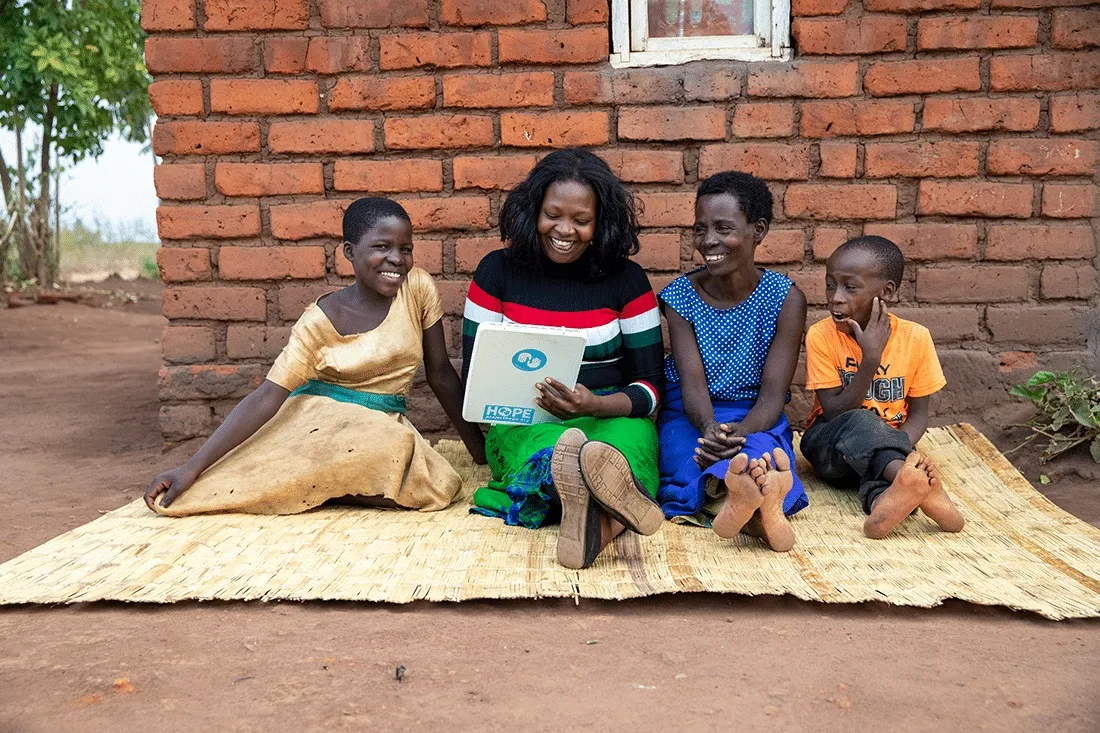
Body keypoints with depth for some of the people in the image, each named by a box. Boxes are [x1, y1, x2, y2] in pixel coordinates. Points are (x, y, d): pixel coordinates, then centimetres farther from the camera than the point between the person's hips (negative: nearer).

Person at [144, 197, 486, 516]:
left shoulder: (419, 288, -2)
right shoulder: (319, 322, -8)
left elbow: (440, 373, 7)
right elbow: (267, 396, -12)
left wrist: (478, 445, 9)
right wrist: (192, 468, -20)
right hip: (320, 420, -4)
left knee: (437, 488, -30)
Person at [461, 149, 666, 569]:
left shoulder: (625, 279, 4)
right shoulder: (498, 271, 4)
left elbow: (650, 384, 3)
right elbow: (473, 376, 6)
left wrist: (595, 405, -19)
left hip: (613, 419, 1)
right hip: (523, 423, -1)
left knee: (630, 440, -38)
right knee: (550, 448, -39)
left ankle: (596, 520, -69)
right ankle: (611, 508, -71)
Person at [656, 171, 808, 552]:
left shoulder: (786, 298, -4)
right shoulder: (679, 296, -1)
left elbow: (773, 394, -10)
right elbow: (692, 383, -12)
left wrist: (740, 431, -33)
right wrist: (710, 429, -35)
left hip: (754, 419, 0)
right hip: (691, 417, 1)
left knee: (757, 450, -38)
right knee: (692, 458, -36)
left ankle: (735, 500, -68)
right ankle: (757, 511, -64)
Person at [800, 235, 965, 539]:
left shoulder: (915, 337, -7)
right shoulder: (821, 335, -11)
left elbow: (918, 413, -2)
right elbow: (835, 414, -16)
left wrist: (898, 450, -23)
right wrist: (870, 359, -26)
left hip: (890, 445, 2)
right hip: (831, 445, -2)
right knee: (859, 423, -36)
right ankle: (915, 483, -56)